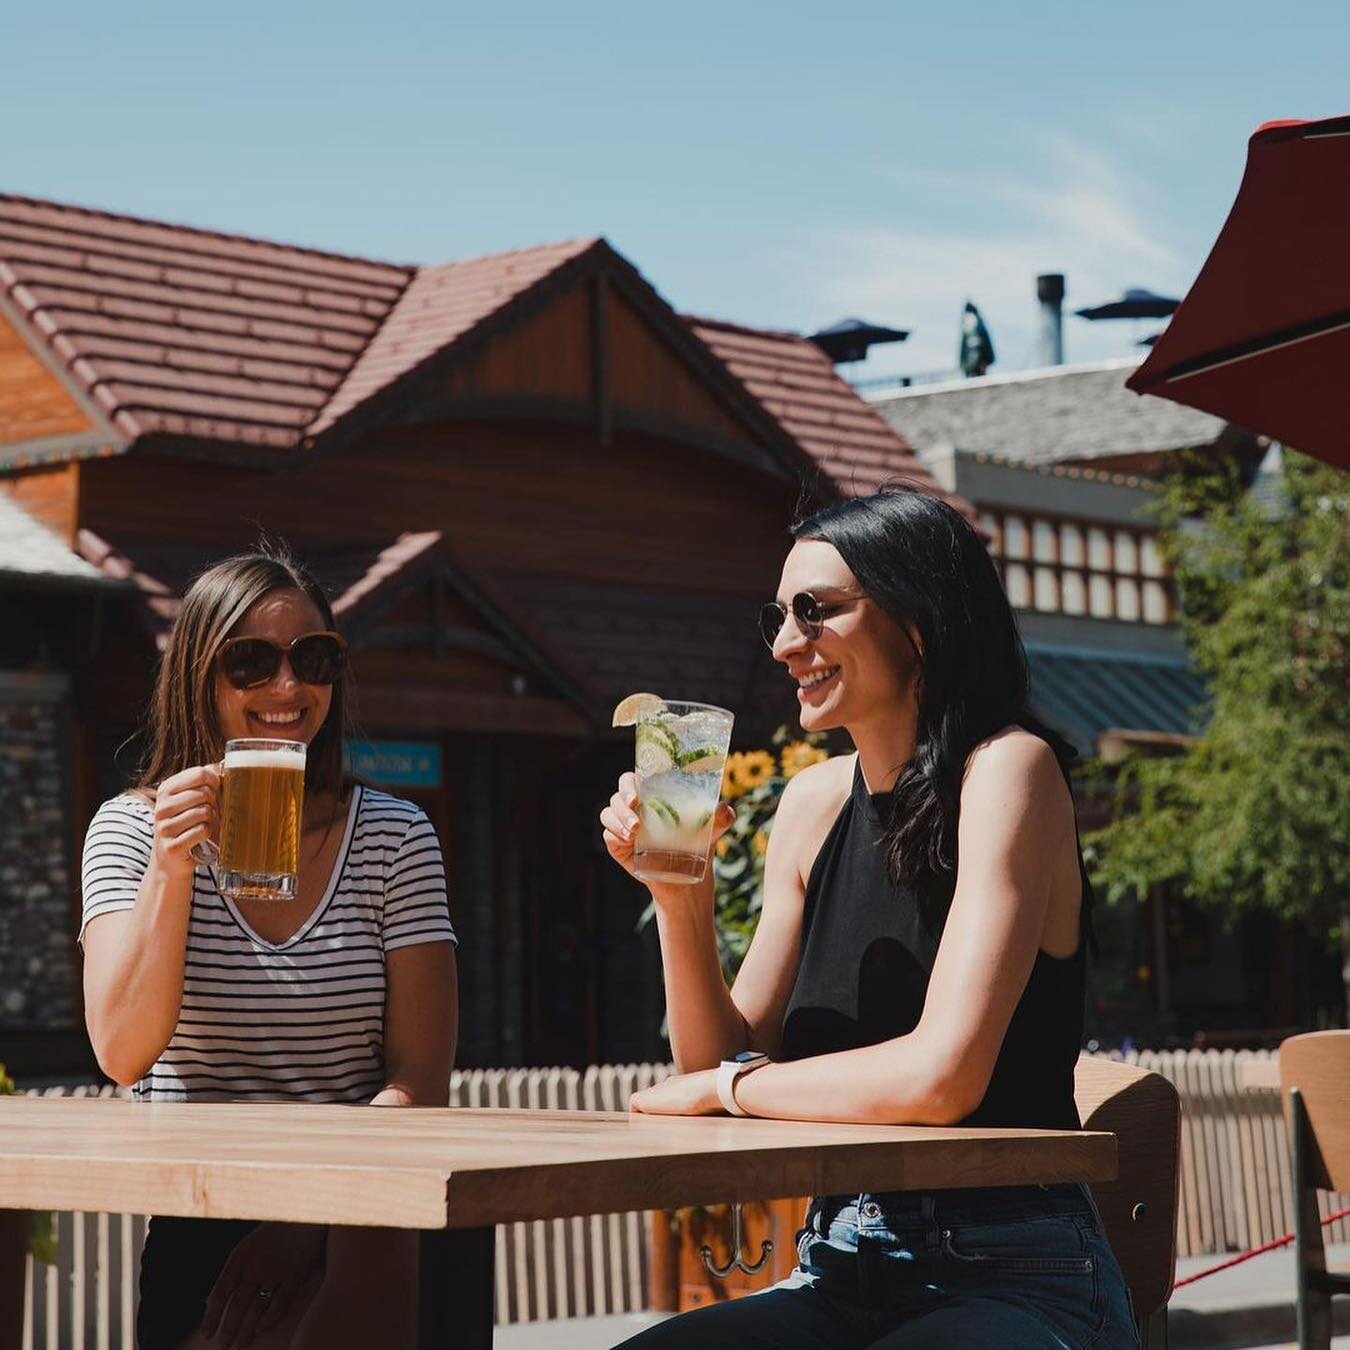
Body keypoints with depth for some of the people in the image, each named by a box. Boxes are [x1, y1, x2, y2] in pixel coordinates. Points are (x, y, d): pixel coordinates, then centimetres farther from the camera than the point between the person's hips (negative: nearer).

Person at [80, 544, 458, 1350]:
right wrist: (172, 867, -19)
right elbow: (123, 1053, -9)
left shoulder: (394, 836, 5)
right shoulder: (133, 829, 5)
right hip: (183, 1217, -2)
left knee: (374, 1264, -30)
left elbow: (419, 1082, -1)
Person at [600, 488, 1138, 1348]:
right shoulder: (815, 801, 8)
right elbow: (729, 1061, 9)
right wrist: (680, 895, -5)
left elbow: (941, 1076, -22)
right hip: (846, 1278, 5)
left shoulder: (1007, 768, -12)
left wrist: (728, 1084, -8)